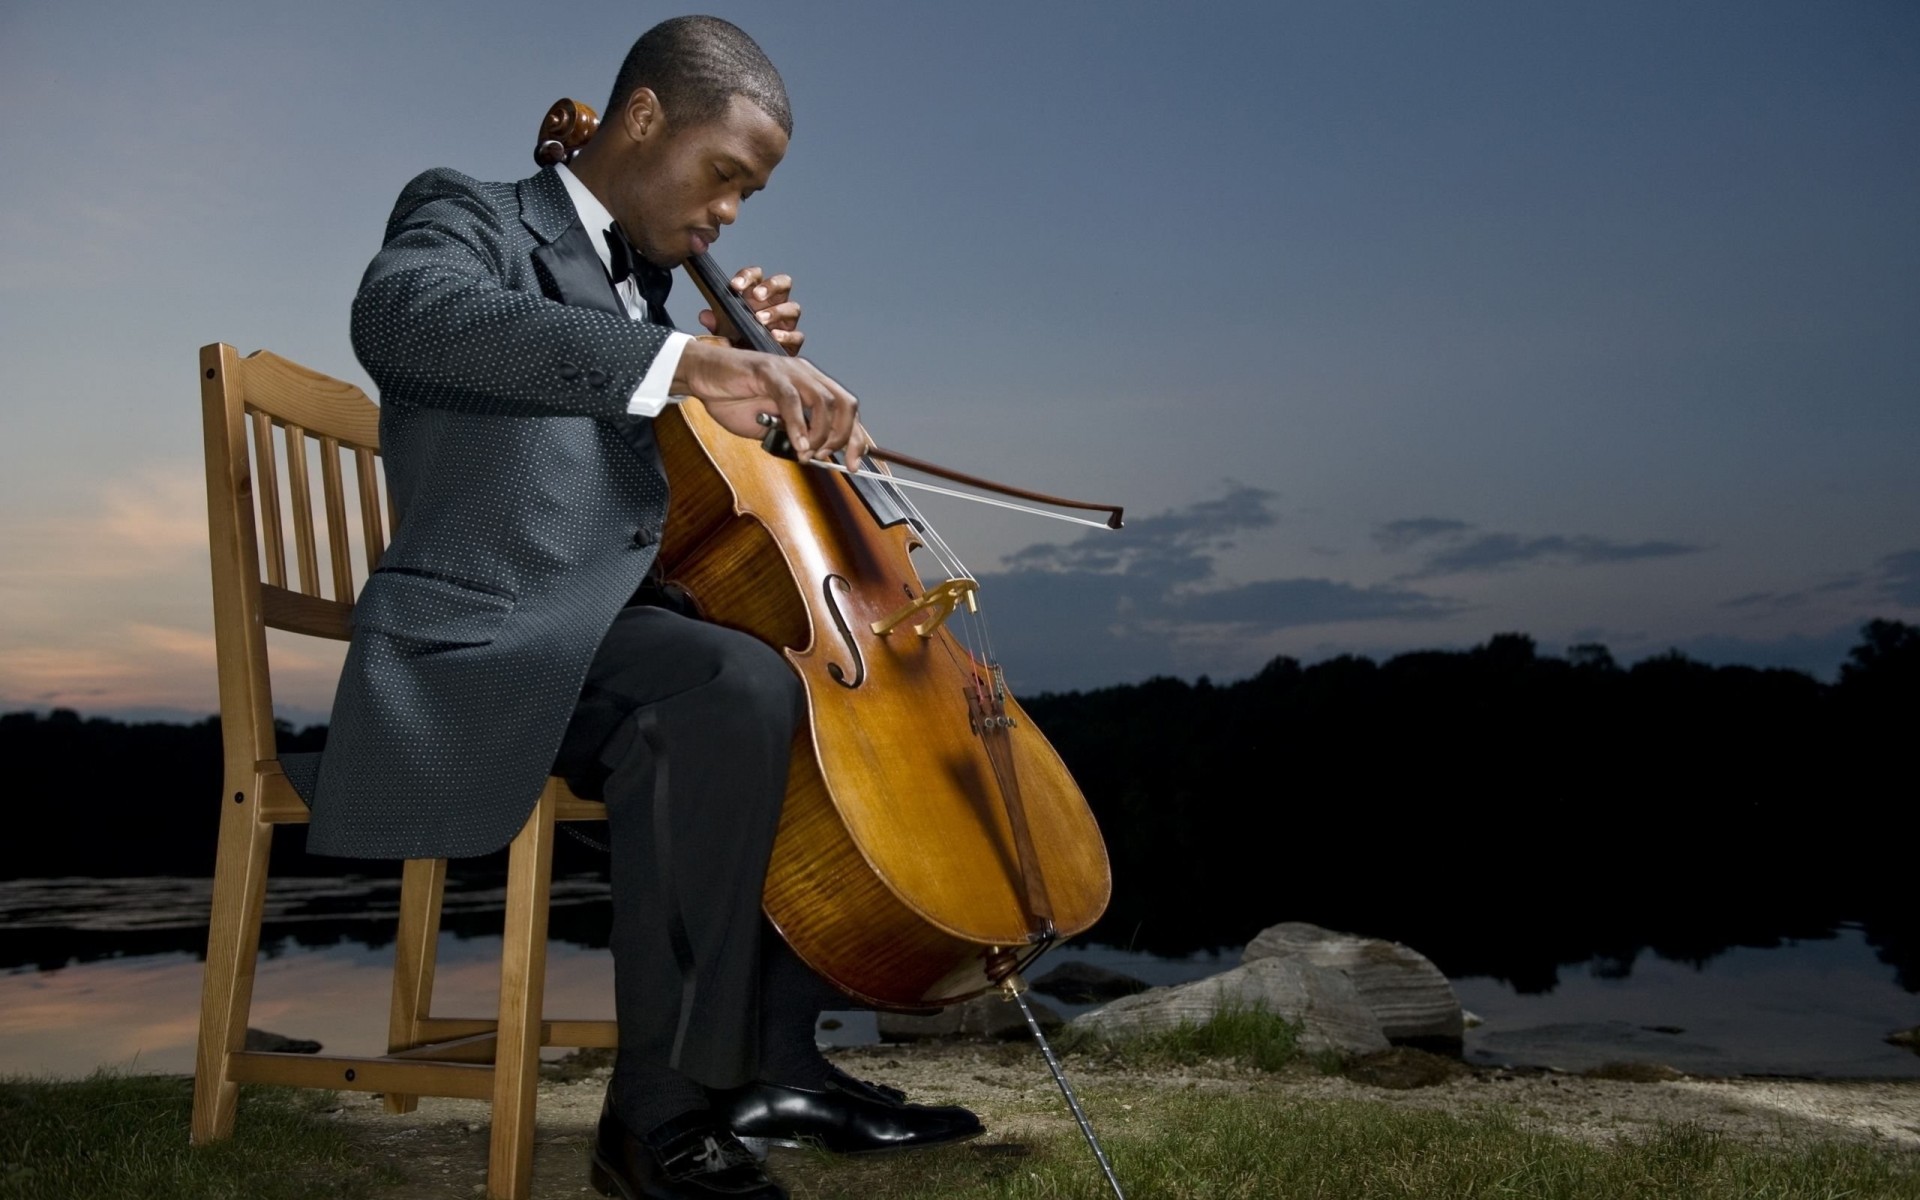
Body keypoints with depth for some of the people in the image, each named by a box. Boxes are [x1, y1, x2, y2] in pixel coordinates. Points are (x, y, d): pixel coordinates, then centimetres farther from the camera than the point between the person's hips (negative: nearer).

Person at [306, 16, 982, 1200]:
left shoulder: (647, 282, 22)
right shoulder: (471, 216, -1)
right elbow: (404, 315, -28)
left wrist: (748, 364, 9)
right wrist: (684, 361, -40)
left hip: (610, 635, 9)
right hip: (490, 639, -9)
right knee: (742, 685, -32)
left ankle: (778, 1058, 6)